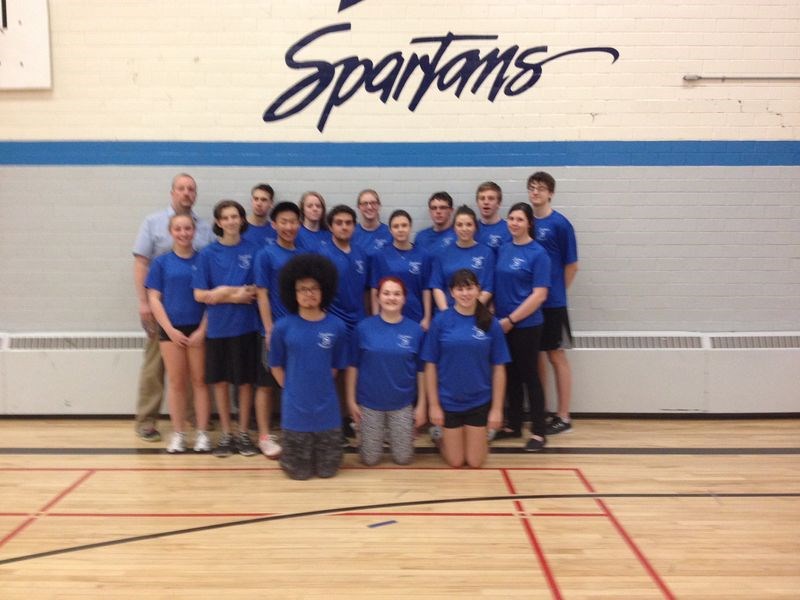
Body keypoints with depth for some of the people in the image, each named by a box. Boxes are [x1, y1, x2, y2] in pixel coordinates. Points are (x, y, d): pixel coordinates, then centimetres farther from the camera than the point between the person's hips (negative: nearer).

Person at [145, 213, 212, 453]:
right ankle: (178, 433, 14)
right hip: (171, 329, 1)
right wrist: (170, 330, -7)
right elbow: (154, 299, 2)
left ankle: (202, 433, 10)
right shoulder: (161, 262, 4)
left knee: (199, 381, 3)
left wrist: (202, 330, -7)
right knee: (176, 382, 6)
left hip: (198, 329, 0)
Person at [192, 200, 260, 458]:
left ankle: (243, 433, 18)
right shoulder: (208, 253, 1)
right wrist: (238, 295, -12)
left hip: (246, 326, 0)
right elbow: (200, 295, -3)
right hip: (218, 327, 1)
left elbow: (258, 290, 2)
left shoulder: (253, 250, 1)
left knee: (245, 380, 5)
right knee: (220, 381, 8)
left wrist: (225, 293, -11)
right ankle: (226, 434, 20)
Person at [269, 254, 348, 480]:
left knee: (327, 470, 11)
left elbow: (336, 366, 5)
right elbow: (276, 366, 4)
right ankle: (288, 454, 38)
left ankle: (323, 446, 40)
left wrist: (319, 387, -2)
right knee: (299, 472, 8)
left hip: (327, 407, 1)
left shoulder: (336, 326, -5)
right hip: (295, 406, -1)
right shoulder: (283, 327, -7)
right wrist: (293, 390, -2)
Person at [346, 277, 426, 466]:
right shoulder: (363, 328, -8)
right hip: (370, 403, -1)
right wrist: (351, 400, -2)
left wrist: (422, 404, -1)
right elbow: (353, 366, -2)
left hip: (402, 404, 1)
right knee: (370, 459, 8)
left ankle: (392, 436, 38)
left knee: (403, 458, 8)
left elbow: (421, 370, 0)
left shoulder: (415, 330, -5)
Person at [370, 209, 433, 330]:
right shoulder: (380, 256, -1)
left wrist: (427, 318, -1)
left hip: (415, 318, 1)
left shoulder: (422, 256, 1)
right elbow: (375, 291, 1)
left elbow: (426, 290, 2)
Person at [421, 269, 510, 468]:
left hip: (479, 401, 1)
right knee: (455, 461, 9)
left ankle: (482, 437, 39)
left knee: (475, 461, 9)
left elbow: (499, 369, -2)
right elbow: (430, 366, -5)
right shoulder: (441, 321, -8)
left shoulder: (490, 324, -6)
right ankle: (442, 436, 39)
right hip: (448, 401, -1)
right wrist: (433, 404, -7)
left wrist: (497, 408, -4)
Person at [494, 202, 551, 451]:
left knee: (529, 377, 2)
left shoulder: (537, 253, -10)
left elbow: (539, 295, -14)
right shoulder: (503, 249, 8)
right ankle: (513, 425, 25)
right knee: (511, 376, 13)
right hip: (503, 323, 5)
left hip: (526, 325, -5)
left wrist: (511, 320, -15)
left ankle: (538, 432, 12)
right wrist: (495, 314, 1)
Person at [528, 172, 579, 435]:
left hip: (552, 302, -5)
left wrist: (555, 292, 2)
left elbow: (571, 266, -5)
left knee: (556, 356, 3)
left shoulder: (560, 224, -9)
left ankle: (564, 417, 12)